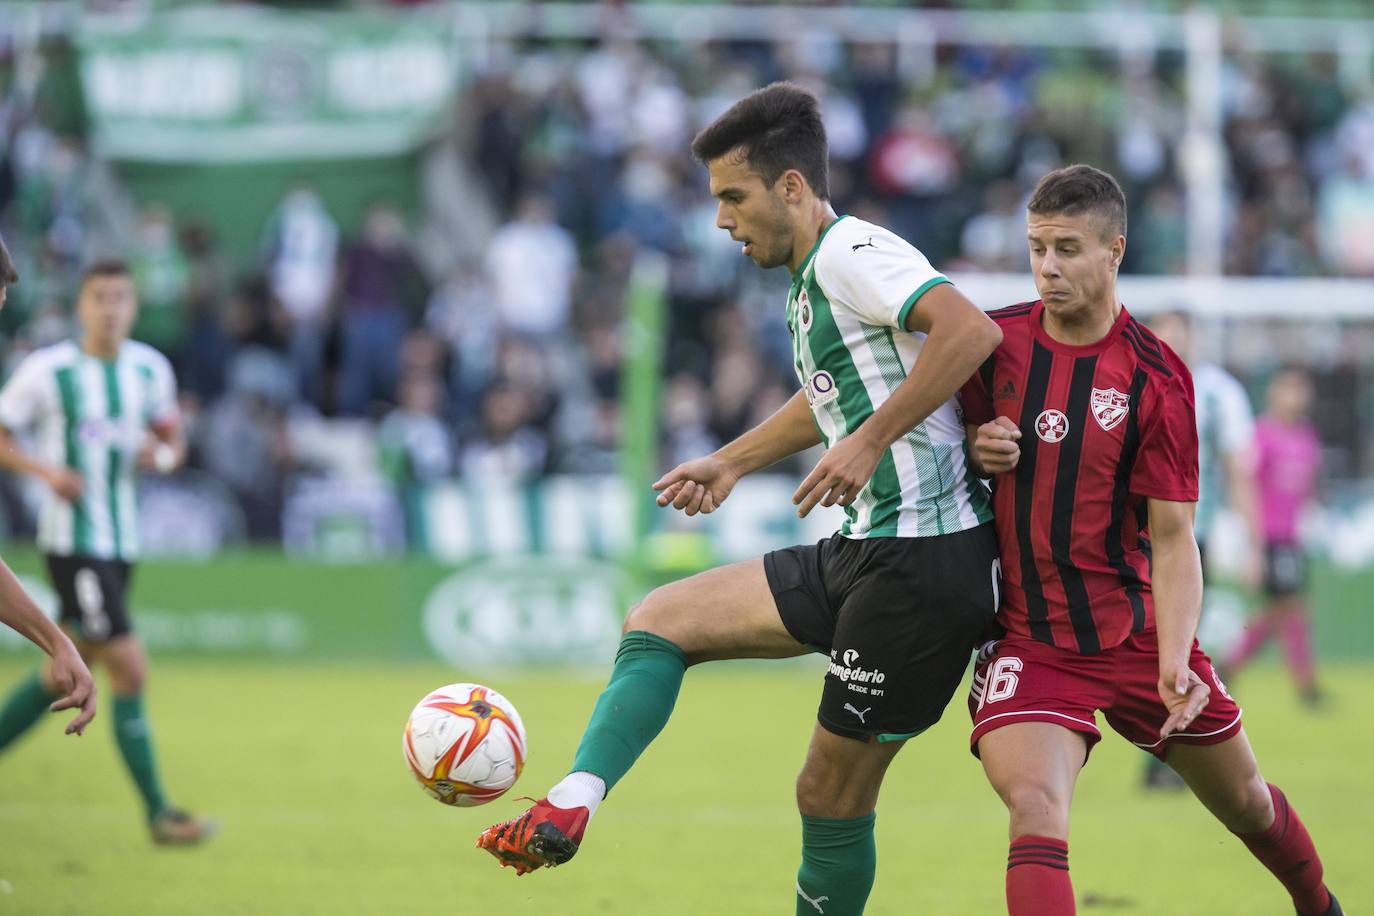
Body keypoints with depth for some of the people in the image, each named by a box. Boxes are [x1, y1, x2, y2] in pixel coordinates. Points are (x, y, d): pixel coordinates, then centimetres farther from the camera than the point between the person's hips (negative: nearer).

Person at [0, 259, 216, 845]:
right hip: (72, 543, -7)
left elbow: (173, 439, 18)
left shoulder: (150, 369, 6)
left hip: (121, 542, 7)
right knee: (130, 669, -11)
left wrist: (162, 455, -5)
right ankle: (159, 814, -6)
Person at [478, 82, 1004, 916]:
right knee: (660, 621, 4)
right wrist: (730, 463, 42)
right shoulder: (812, 282, 17)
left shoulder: (851, 254, -13)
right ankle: (569, 809, -9)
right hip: (862, 551, 10)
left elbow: (971, 330, -29)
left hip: (924, 558, -10)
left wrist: (869, 443, -30)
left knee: (833, 794, -2)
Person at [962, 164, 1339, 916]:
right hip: (1026, 639, 0)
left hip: (1134, 628, 0)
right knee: (1035, 809, -26)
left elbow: (1172, 538, -10)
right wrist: (974, 452, -13)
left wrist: (1174, 663, -24)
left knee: (1246, 802, 17)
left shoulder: (1155, 377, -11)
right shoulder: (993, 344, -5)